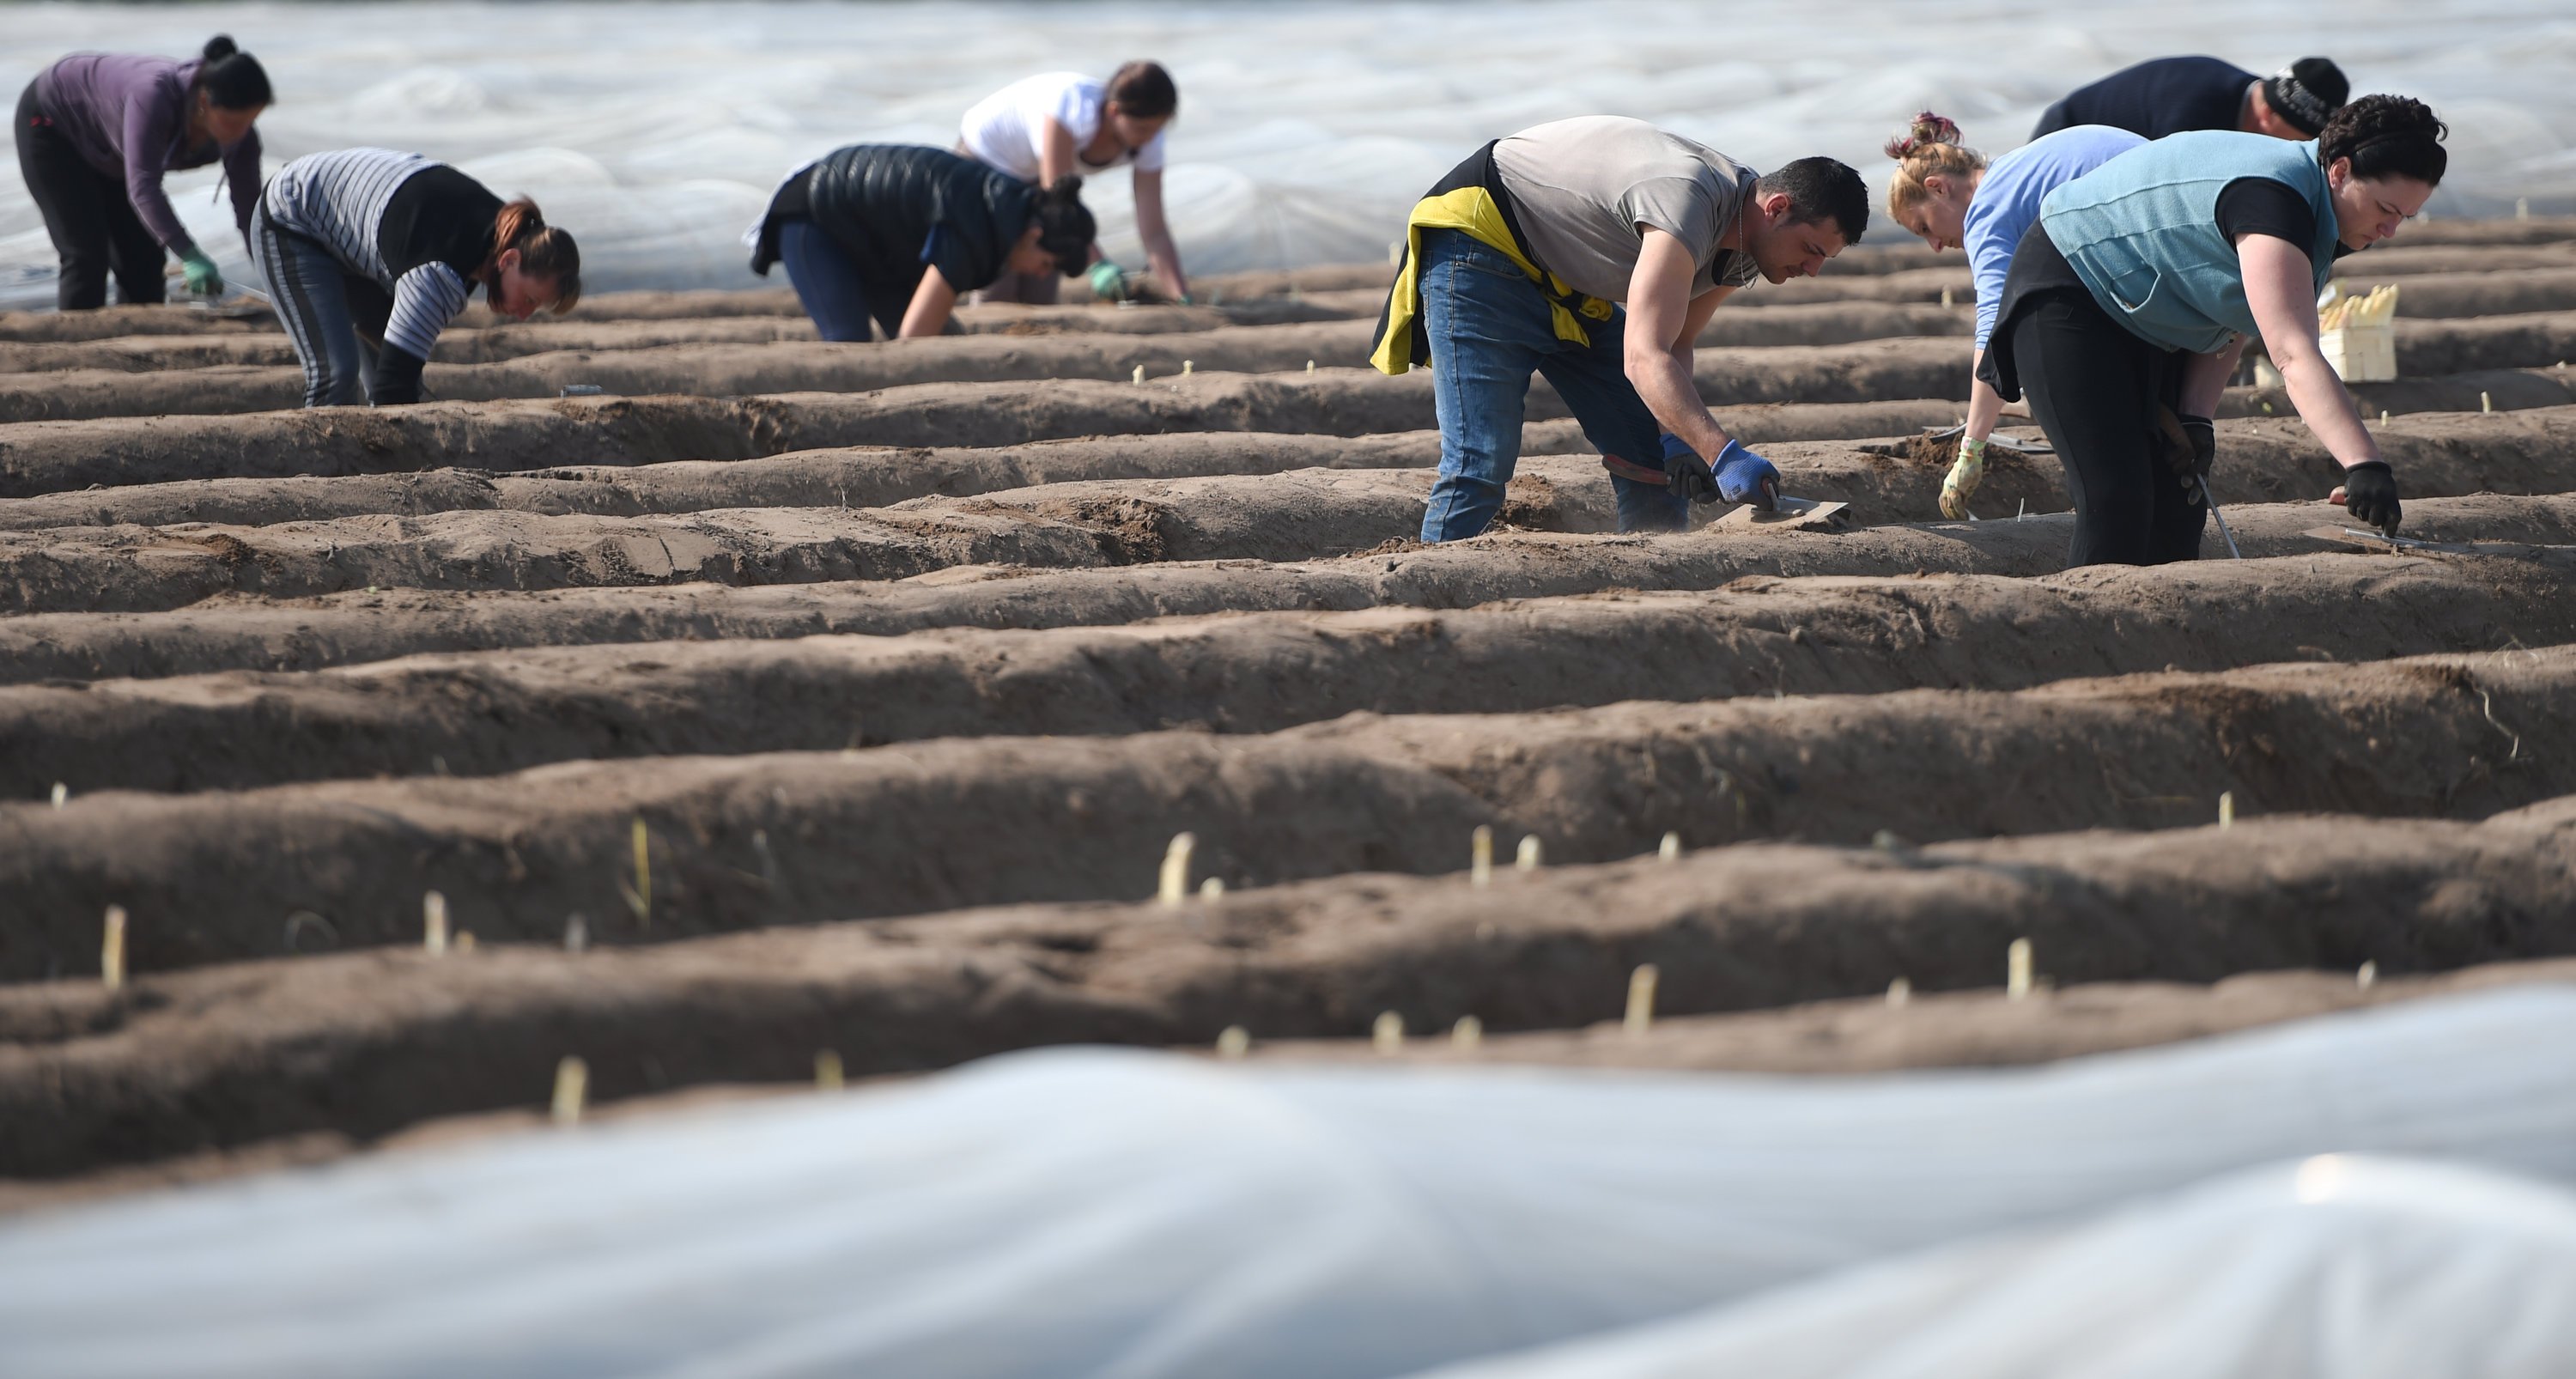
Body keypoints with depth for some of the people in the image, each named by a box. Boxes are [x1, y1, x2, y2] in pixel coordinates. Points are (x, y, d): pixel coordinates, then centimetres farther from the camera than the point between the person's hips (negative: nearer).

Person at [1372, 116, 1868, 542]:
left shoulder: (1743, 236, -3)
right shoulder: (1688, 200, -33)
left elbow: (1675, 345, 5)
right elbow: (1644, 358, -41)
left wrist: (1676, 437, -14)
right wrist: (1724, 455, -50)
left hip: (1571, 287, 10)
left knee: (1656, 457, 3)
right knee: (1481, 462, -20)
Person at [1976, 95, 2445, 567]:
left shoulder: (2320, 223, -3)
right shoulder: (2271, 197, -34)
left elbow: (2228, 326, 4)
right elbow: (2295, 355, -44)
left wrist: (2195, 417, -10)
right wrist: (2363, 465, -52)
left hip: (2149, 321, 10)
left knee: (2179, 500, 2)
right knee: (2117, 500, -20)